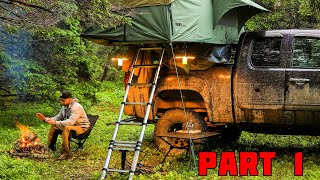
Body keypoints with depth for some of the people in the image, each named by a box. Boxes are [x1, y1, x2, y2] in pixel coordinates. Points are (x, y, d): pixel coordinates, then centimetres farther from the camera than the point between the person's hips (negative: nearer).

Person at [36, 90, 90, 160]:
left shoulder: (76, 107, -25)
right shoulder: (64, 107, 3)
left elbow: (70, 122, -37)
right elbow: (58, 117, 11)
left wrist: (56, 123, -40)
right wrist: (45, 119, -3)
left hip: (82, 127, -9)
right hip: (72, 125, 9)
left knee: (66, 128, -35)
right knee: (54, 127, 4)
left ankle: (67, 153, -27)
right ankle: (50, 147, 17)